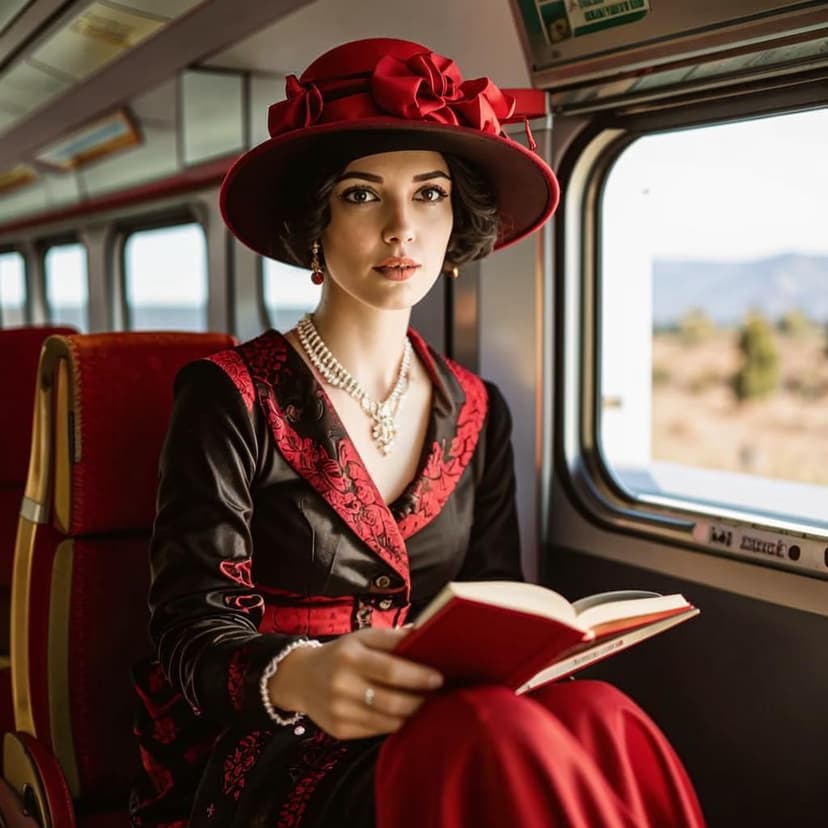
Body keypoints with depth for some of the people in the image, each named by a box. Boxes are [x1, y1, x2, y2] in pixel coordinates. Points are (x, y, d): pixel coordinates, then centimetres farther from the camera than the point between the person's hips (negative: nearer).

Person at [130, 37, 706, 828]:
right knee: (496, 744, -36)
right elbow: (192, 627, -8)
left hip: (437, 728, 5)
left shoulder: (477, 413, 11)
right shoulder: (231, 398, -4)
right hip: (269, 755, -5)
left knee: (601, 725, -29)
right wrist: (296, 677, -32)